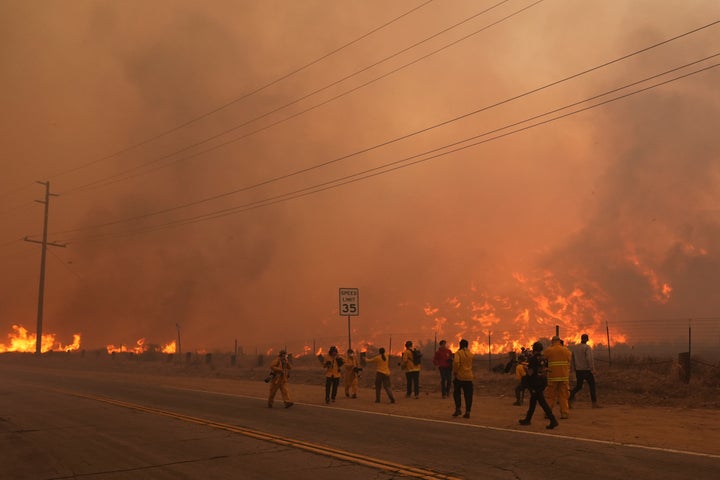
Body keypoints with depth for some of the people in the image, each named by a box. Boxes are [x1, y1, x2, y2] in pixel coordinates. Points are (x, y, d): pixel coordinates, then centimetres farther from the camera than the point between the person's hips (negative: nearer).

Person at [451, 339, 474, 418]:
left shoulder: (458, 353, -9)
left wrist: (454, 373, -13)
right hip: (469, 377, 4)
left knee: (456, 393, 12)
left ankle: (458, 408, 1)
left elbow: (456, 362, -22)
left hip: (459, 376, -4)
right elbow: (471, 364, 15)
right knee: (468, 395, 6)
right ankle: (467, 412, 3)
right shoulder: (470, 354, 9)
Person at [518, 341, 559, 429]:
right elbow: (546, 370, 9)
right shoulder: (544, 359, 7)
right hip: (543, 382, 8)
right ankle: (527, 419, 28)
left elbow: (530, 372, -16)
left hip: (535, 383, -8)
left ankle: (553, 420, -16)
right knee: (533, 401, 18)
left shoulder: (532, 359, -15)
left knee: (542, 402, -8)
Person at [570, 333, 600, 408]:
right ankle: (594, 403, 6)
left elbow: (573, 359, 14)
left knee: (578, 386, 14)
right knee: (592, 386, 6)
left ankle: (569, 399, -3)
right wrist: (592, 369, -19)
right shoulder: (587, 347, -11)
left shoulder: (575, 347, 9)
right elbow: (590, 359, -21)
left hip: (578, 370, 6)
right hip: (587, 370, -6)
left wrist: (574, 369, 22)